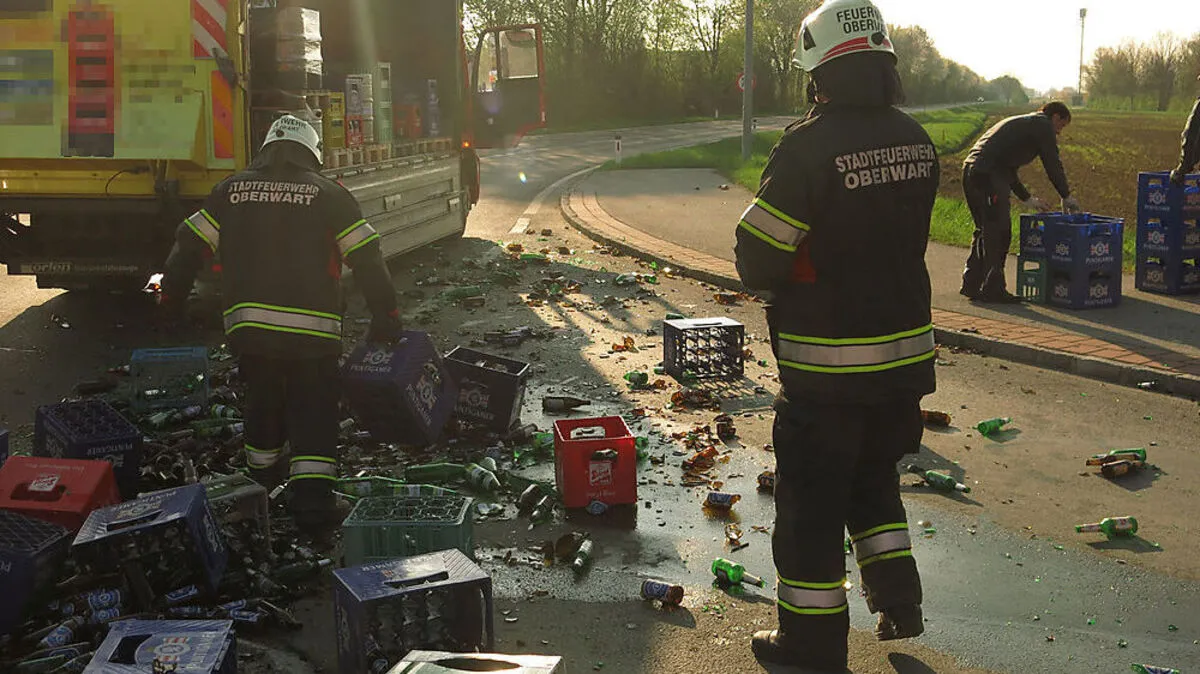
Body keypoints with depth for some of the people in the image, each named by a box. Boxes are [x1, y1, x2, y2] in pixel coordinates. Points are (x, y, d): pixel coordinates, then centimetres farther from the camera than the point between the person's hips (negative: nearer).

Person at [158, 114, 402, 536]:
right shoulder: (328, 195, 3)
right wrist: (386, 319, 6)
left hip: (247, 324, 3)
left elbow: (188, 247, 11)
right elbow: (368, 260, -1)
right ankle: (312, 502, -8)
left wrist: (171, 300, 23)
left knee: (263, 399, 23)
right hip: (311, 328, -3)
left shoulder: (231, 190, 12)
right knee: (313, 412, 2)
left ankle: (263, 476, 41)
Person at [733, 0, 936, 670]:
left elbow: (757, 259, -17)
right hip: (906, 353, 6)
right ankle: (899, 599, 26)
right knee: (874, 477, 26)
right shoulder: (917, 140, 1)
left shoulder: (808, 146, -20)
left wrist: (776, 283, 5)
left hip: (826, 367, -6)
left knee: (811, 501, 8)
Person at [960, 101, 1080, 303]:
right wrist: (1067, 197, 14)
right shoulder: (1043, 125, 4)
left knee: (985, 230, 17)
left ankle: (972, 284, 19)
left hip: (970, 170, 10)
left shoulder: (1018, 122, 32)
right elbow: (1053, 164, 2)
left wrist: (1027, 199, 35)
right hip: (989, 175, -10)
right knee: (998, 231, -5)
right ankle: (993, 289, -3)